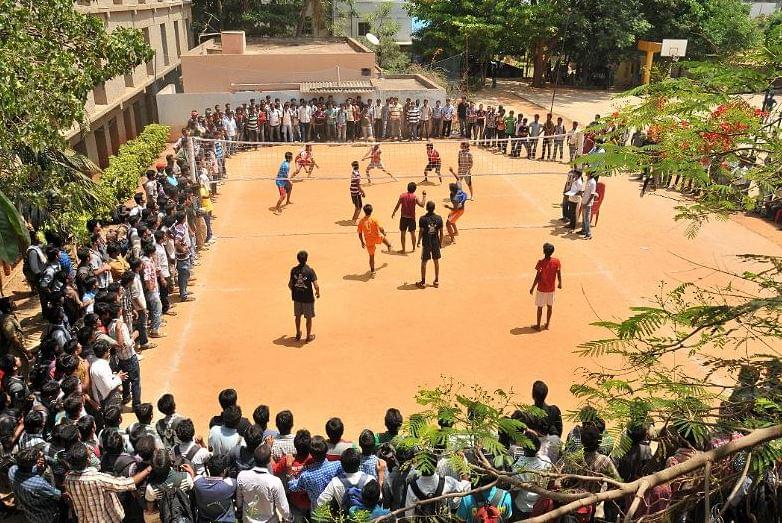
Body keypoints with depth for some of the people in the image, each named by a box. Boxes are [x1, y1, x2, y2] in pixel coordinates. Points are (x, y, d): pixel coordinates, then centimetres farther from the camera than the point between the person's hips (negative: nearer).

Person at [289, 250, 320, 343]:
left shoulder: (294, 270, -7)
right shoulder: (310, 271, -18)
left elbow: (290, 284, 1)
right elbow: (316, 286, -21)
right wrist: (318, 293, 0)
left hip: (297, 297, 4)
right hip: (308, 298, -4)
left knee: (298, 316, 22)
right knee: (309, 318, 13)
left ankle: (298, 334, 38)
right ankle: (309, 336, 26)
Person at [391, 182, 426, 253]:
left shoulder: (402, 195, -5)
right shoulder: (414, 197, -11)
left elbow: (397, 206, -1)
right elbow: (422, 204, -14)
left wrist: (393, 213, 14)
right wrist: (424, 196, -5)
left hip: (404, 217, 1)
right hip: (411, 218, -1)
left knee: (403, 233, 10)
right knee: (412, 233, 14)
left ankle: (403, 249, 13)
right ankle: (414, 248, 23)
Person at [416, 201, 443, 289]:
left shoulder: (422, 219, -13)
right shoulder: (439, 218, -5)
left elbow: (421, 232, -10)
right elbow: (441, 233, 0)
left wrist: (418, 242, 5)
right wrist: (440, 242, 14)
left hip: (426, 243, -3)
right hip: (436, 243, 3)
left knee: (424, 262, 7)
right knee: (436, 261, 14)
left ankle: (423, 282, 12)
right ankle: (436, 281, 21)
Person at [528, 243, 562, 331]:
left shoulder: (541, 262, -20)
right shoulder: (556, 261, -11)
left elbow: (537, 277, -17)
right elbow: (559, 274, -3)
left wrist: (532, 288, -5)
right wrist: (560, 283, 16)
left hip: (541, 289, -3)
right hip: (551, 289, 3)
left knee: (540, 307, 10)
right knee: (550, 306, 18)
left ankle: (538, 325, 20)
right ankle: (547, 324, 29)